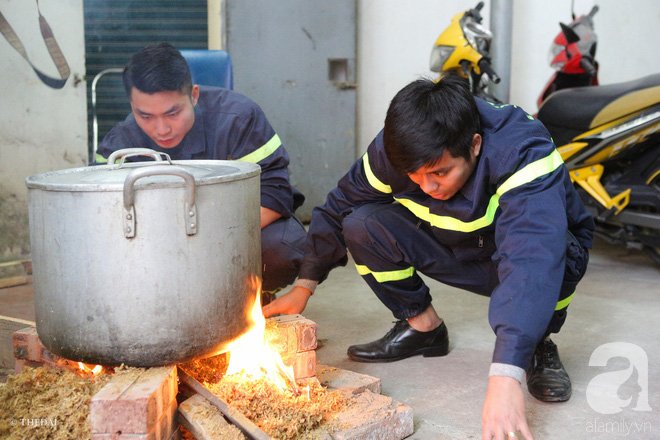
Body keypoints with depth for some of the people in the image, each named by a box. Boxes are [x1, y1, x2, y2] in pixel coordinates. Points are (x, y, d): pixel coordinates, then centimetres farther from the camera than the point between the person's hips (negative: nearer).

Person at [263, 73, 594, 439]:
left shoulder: (523, 152, -38)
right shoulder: (391, 152, -22)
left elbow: (531, 258, -52)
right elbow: (339, 208, -3)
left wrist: (505, 377, -62)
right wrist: (303, 286, -3)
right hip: (454, 252, 4)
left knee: (544, 255, -41)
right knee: (362, 225, -18)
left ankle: (539, 345, -8)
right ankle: (423, 326, 3)